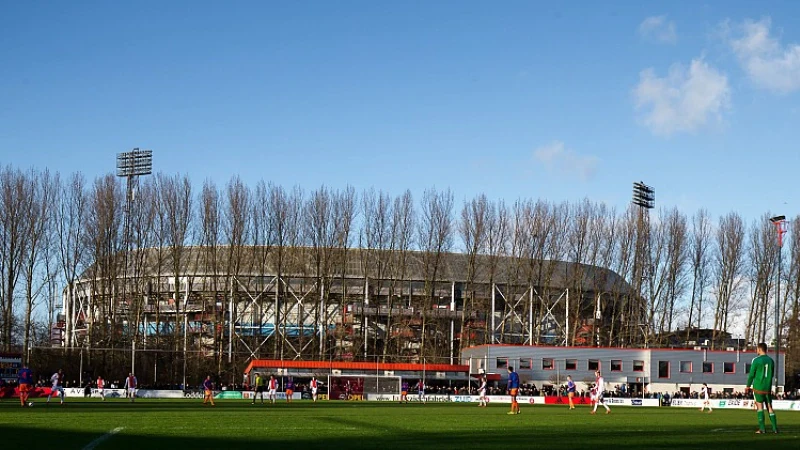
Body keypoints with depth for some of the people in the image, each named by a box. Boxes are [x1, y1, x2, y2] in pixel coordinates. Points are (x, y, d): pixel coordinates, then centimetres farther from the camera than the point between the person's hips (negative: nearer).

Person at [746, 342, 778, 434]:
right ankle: (775, 428, 3)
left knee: (760, 406, 0)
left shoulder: (756, 360, -8)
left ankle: (762, 429, -6)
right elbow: (772, 374, 16)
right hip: (768, 388, 4)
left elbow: (751, 374, -6)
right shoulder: (771, 360, 7)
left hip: (758, 387, -4)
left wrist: (748, 386, 6)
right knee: (769, 407, 8)